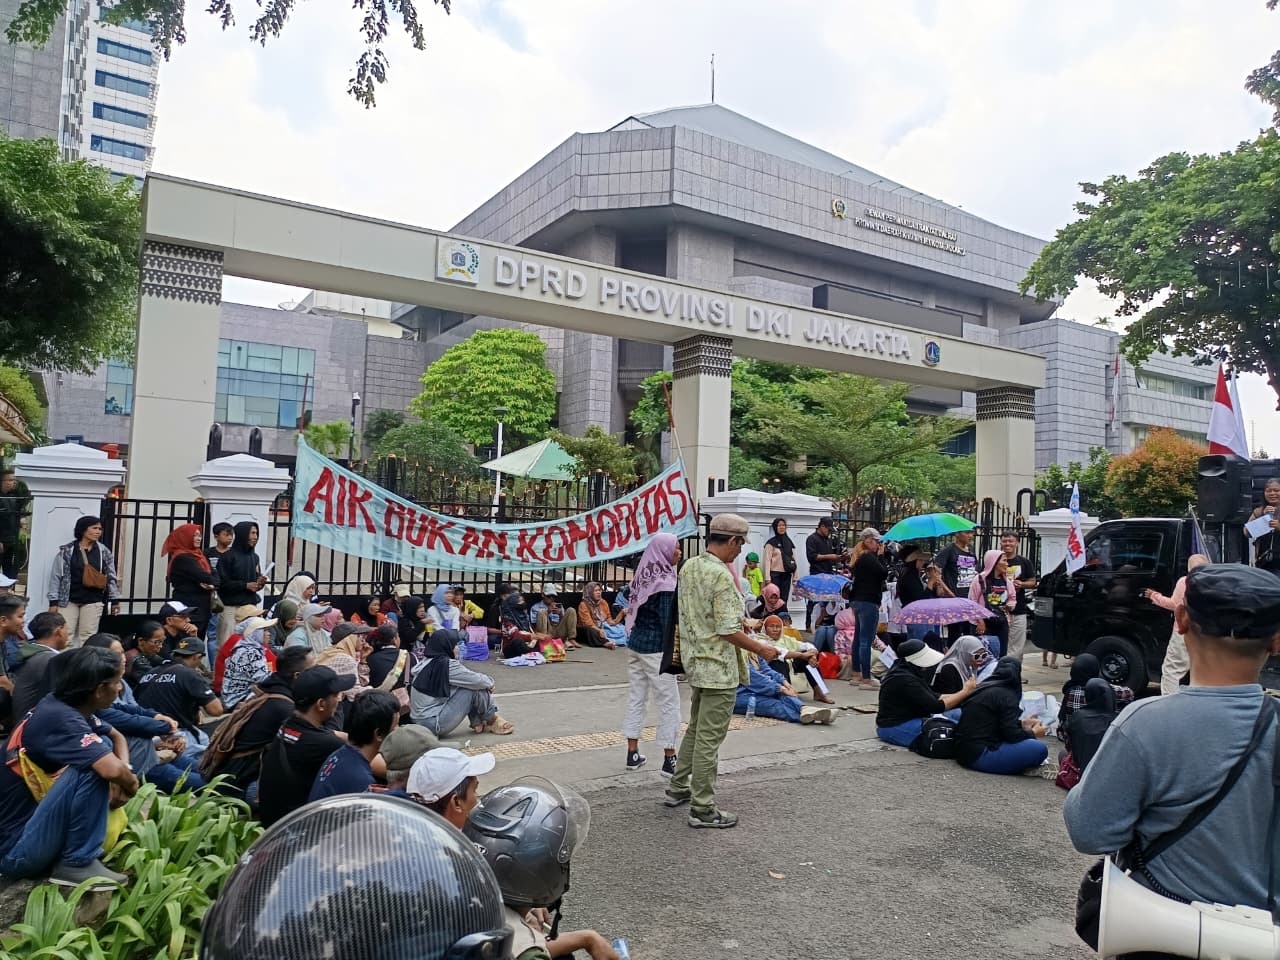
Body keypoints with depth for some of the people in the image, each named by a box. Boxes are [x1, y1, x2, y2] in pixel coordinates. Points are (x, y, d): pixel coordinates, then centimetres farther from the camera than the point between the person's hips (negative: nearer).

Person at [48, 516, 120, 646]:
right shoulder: (66, 551, -2)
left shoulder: (104, 552, 5)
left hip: (93, 601, 1)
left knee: (88, 637, 4)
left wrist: (114, 600, 7)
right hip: (68, 600, -1)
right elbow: (56, 576, -1)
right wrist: (53, 601, -3)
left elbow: (111, 577, 8)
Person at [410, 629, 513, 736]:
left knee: (472, 684, 11)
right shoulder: (446, 665, -20)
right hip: (434, 724, -9)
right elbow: (478, 681, -14)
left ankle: (478, 723, 16)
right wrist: (490, 682, 7)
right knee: (476, 688, -10)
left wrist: (486, 682, 6)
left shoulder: (429, 663, 7)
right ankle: (492, 722, 10)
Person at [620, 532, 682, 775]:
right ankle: (669, 760, 6)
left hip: (635, 644, 8)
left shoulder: (643, 575, 7)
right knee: (669, 702, 2)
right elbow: (668, 621, -17)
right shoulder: (666, 581, -15)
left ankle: (633, 754, 19)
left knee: (636, 699, 13)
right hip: (655, 648, -8)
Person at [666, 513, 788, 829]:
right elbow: (728, 630, -23)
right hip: (719, 668, -9)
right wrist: (762, 649, -10)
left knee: (695, 729, 23)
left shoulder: (688, 567, 4)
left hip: (695, 661, 9)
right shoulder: (721, 575, -22)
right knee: (709, 738, 1)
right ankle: (702, 809, 11)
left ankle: (678, 788, 34)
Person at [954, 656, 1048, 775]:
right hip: (980, 755, -10)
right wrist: (1033, 733, 6)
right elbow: (1011, 735, -12)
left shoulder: (983, 689, 15)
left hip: (964, 750, 10)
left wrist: (1022, 724, 31)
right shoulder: (1006, 695, -10)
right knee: (1040, 749, -15)